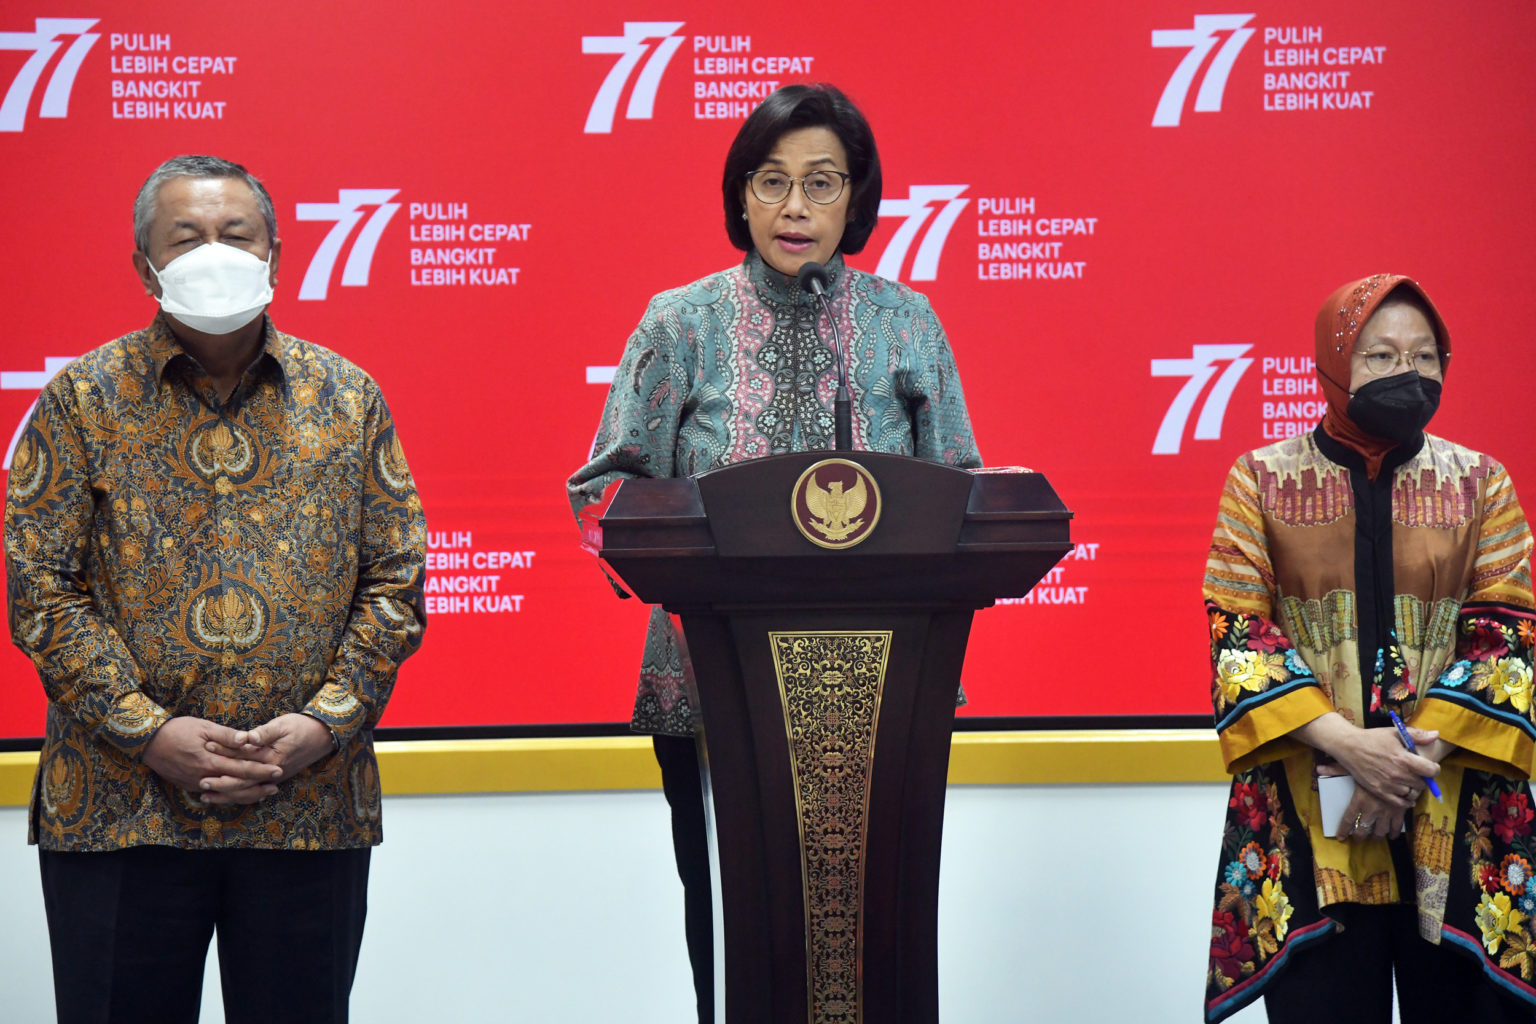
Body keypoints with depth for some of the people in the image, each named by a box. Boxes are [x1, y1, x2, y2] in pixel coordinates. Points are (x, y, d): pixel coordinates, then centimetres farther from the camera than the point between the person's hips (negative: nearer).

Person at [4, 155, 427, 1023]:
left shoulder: (348, 399, 7)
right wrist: (149, 730, -13)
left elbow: (397, 580, 5)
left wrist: (325, 724, -8)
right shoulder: (83, 400, 2)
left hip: (310, 807, 1)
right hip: (118, 812, -1)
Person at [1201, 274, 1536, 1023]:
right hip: (1308, 814, -1)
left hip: (1457, 808, 1)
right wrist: (1345, 743, -15)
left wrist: (1416, 758, -13)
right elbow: (1236, 633, -2)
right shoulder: (1262, 480, 6)